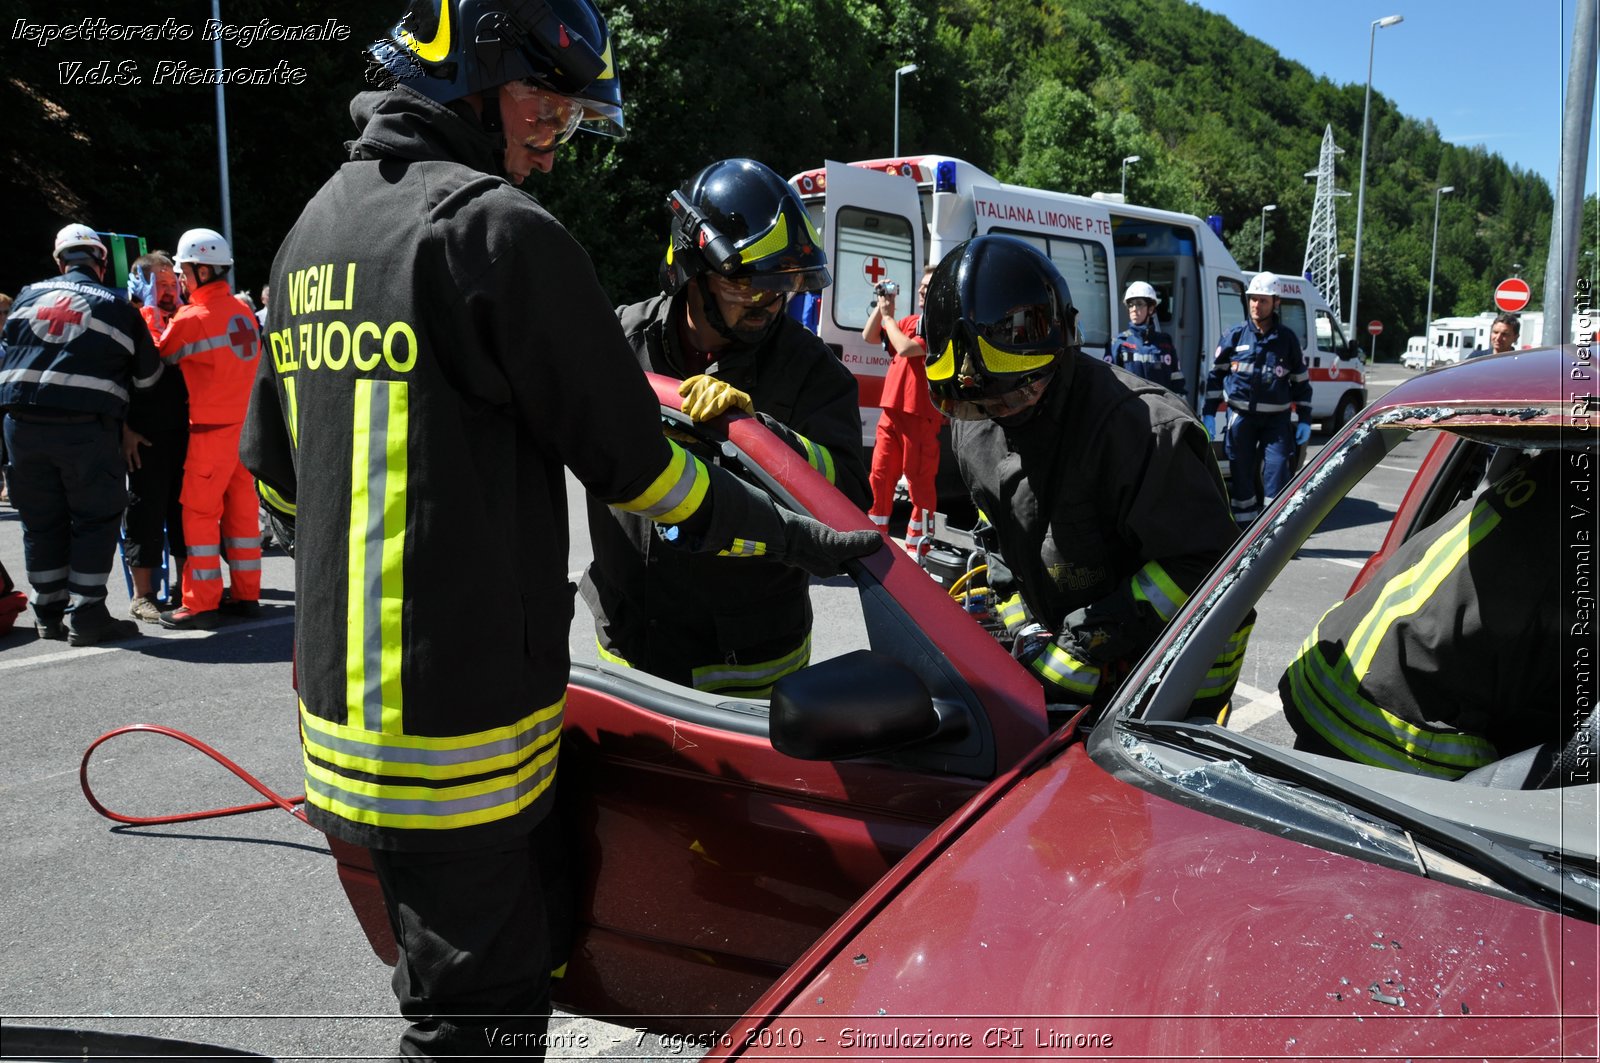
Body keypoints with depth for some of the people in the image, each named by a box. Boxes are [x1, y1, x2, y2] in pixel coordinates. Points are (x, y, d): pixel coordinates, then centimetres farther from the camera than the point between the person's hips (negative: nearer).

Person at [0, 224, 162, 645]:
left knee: (41, 520, 12)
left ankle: (49, 614, 20)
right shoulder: (117, 306, 3)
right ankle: (85, 616, 3)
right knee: (95, 519, 5)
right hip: (86, 429, -4)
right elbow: (147, 375, 7)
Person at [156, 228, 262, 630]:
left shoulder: (191, 318, -12)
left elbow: (156, 358, 2)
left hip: (210, 428, -7)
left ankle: (200, 604, 2)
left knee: (199, 511, 0)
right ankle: (246, 593, 18)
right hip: (244, 423, 7)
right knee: (241, 506, 11)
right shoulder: (242, 310, 6)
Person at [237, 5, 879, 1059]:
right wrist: (803, 538, -3)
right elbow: (630, 457, -14)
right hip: (460, 727, -9)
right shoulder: (498, 229, -15)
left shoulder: (313, 231, 13)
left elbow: (273, 464, 19)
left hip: (344, 698, 10)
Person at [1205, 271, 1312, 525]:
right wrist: (1209, 414, 1)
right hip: (1242, 417, 1)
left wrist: (1305, 419, 4)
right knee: (1242, 476, 5)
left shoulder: (1287, 338, 3)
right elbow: (1216, 374, 7)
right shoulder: (1235, 335, 1)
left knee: (1277, 468, -12)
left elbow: (1301, 381, 10)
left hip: (1277, 418, 0)